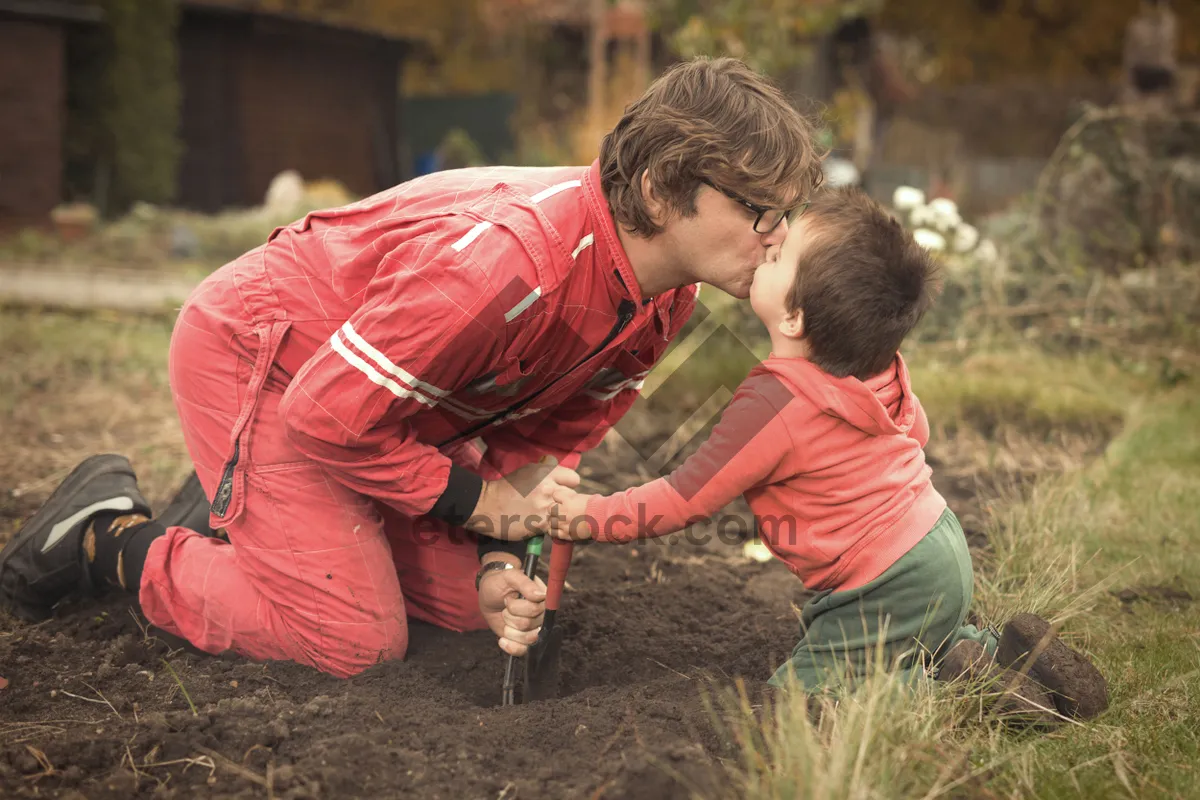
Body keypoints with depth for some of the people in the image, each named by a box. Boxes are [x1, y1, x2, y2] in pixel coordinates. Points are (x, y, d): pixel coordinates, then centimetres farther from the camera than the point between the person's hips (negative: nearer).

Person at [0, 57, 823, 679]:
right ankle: (111, 536, 6)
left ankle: (250, 503, 23)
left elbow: (545, 438, 0)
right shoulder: (504, 257, -40)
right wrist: (475, 497, -22)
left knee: (476, 605, 6)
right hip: (256, 356, -8)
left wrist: (498, 562, -14)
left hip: (379, 385, 9)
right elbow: (328, 417, -32)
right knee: (358, 642, -13)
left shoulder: (667, 297, -10)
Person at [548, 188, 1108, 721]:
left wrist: (588, 515, -7)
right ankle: (996, 653, 12)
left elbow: (682, 501, -19)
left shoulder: (773, 405, -25)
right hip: (942, 552, 9)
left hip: (889, 591, -9)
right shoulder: (880, 372, -1)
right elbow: (916, 430, 19)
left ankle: (967, 686, -8)